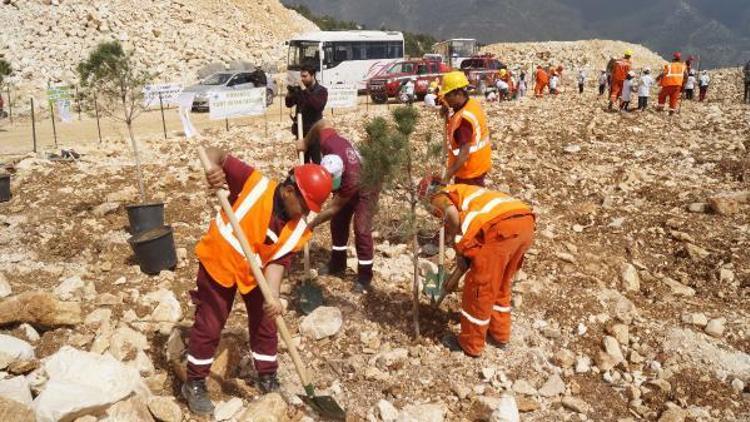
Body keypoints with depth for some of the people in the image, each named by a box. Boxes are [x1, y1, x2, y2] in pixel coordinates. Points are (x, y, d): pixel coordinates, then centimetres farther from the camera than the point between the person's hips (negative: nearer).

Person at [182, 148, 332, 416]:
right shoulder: (254, 184, -25)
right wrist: (213, 167, -44)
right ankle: (194, 384, 25)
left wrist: (273, 296, -31)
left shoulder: (299, 229, -14)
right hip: (219, 264, -4)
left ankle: (268, 379, 33)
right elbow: (216, 154, -20)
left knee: (265, 325, 12)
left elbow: (277, 261, -15)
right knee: (208, 327, 5)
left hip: (256, 275, 4)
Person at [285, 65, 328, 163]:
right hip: (300, 129, 5)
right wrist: (289, 94, -12)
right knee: (303, 158, 14)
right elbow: (289, 104, 10)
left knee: (316, 159, -7)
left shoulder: (321, 90, -7)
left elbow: (318, 105, -25)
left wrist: (305, 90, -27)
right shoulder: (299, 89, 6)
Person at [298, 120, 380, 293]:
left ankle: (364, 277, -2)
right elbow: (323, 123, -13)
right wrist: (306, 142, -3)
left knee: (361, 229, -13)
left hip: (366, 187, -7)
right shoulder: (329, 143, -37)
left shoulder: (351, 178, -46)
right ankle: (337, 265, 25)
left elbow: (333, 208, -33)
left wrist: (311, 224, -24)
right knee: (338, 222, 11)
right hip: (346, 183, 7)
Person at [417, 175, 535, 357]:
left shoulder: (440, 196, 14)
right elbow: (472, 231, 40)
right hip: (525, 221, 9)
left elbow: (452, 214, -11)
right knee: (501, 284, 26)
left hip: (502, 227, -8)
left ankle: (470, 344, 22)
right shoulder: (464, 193, 36)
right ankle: (499, 334, 40)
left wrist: (457, 246, 2)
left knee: (478, 287, 8)